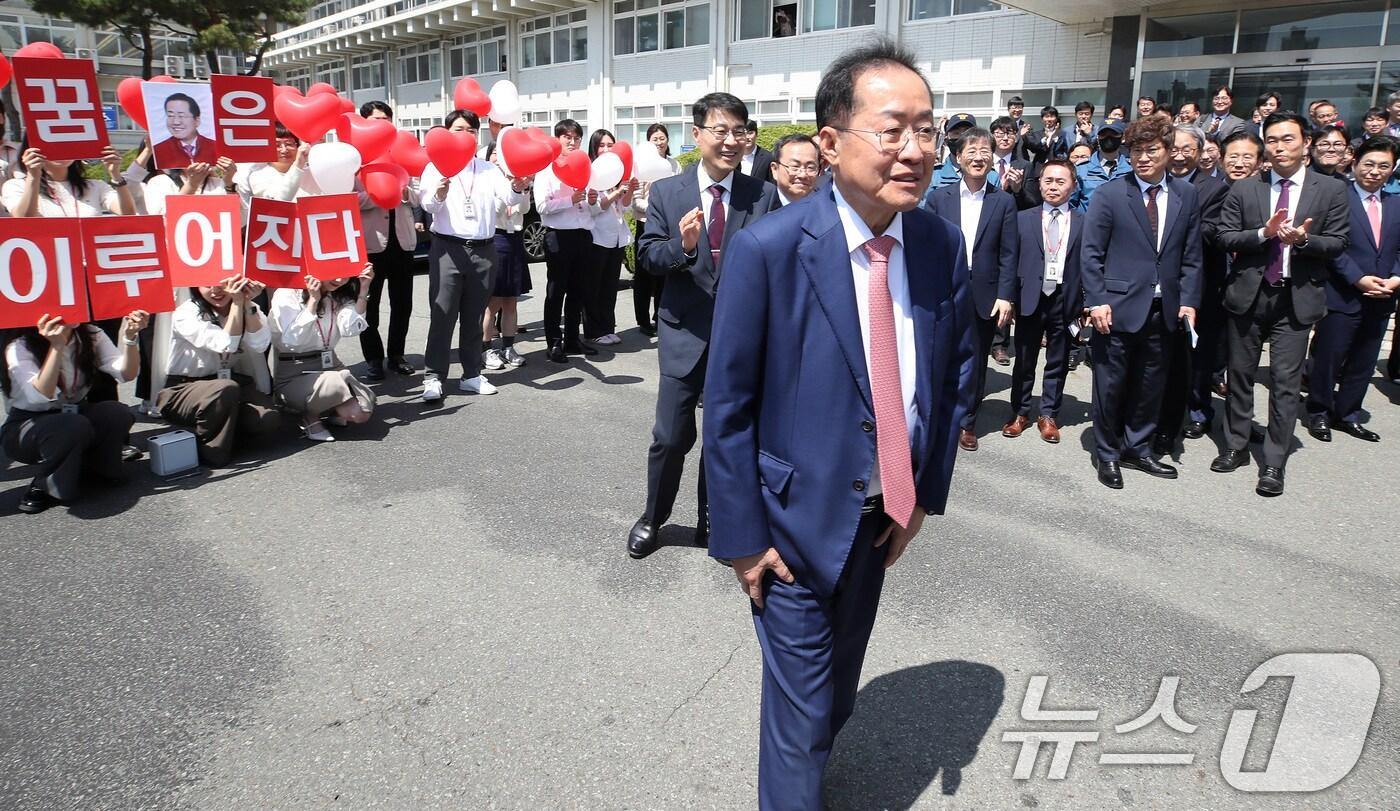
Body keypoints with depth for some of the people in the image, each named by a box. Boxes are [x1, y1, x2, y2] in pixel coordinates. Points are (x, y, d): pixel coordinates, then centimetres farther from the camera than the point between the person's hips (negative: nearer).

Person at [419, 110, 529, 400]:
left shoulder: (489, 170, 13)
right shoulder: (435, 167, 4)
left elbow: (510, 198, -2)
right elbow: (428, 204, -11)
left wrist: (517, 188, -25)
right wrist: (438, 195, -34)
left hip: (484, 249, 3)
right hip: (448, 248, -3)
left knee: (474, 316, 9)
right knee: (443, 314, -5)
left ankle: (471, 375, 16)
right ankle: (433, 377, -1)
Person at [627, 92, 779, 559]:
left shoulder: (763, 196, -2)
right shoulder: (666, 193, 0)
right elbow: (647, 257, -2)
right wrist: (681, 245, -21)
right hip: (685, 333, 0)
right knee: (671, 437, 4)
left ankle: (712, 522, 32)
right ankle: (652, 519, 28)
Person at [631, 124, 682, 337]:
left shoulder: (674, 165, 7)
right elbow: (636, 200, -8)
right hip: (646, 225, -4)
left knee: (664, 274, 10)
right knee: (644, 275, 4)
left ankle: (660, 319, 21)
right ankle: (643, 322, 12)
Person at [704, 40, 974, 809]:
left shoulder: (941, 243, -7)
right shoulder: (768, 248, -22)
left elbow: (955, 370, 6)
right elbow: (727, 406, -16)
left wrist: (926, 491, 4)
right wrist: (742, 537, -13)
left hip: (885, 513, 5)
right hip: (798, 516, -5)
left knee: (838, 688, 26)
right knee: (801, 707, 8)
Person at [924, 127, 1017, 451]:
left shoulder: (1004, 202, 3)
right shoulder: (938, 197, 3)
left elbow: (1008, 254, 0)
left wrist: (1005, 296, -7)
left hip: (985, 297, 1)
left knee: (976, 362, 10)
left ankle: (967, 422, 24)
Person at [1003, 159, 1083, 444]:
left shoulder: (1084, 223, 2)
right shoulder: (1023, 219, 4)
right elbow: (1012, 260, 2)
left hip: (1065, 302, 0)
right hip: (1030, 300, 0)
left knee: (1057, 363, 9)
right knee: (1024, 361, 9)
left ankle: (1048, 416, 21)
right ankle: (1019, 413, 21)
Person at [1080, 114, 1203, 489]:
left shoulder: (1187, 195, 7)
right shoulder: (1110, 194, -5)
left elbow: (1191, 256, 9)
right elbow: (1091, 254, -6)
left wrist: (1188, 300, 0)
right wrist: (1096, 301, -12)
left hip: (1163, 308, 4)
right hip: (1118, 306, -4)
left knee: (1150, 384, 12)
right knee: (1111, 384, 5)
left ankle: (1137, 449, 28)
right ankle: (1107, 454, 20)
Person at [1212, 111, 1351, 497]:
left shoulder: (1331, 190, 3)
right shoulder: (1244, 189, 5)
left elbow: (1337, 244, 0)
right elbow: (1225, 237, -1)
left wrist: (1302, 240, -19)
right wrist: (1264, 233, -17)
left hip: (1297, 298, -1)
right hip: (1248, 294, 2)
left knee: (1286, 383, -2)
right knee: (1240, 375, 11)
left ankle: (1274, 463, 6)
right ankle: (1236, 447, 27)